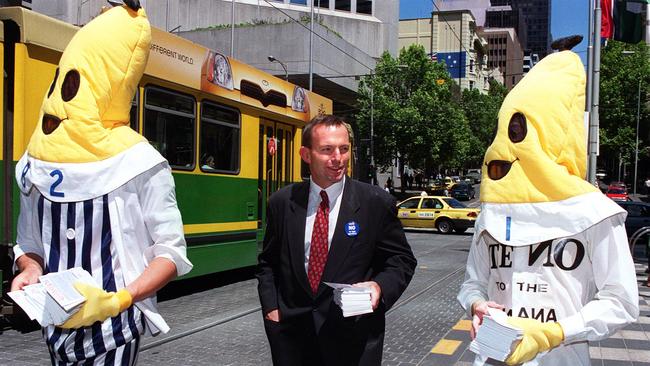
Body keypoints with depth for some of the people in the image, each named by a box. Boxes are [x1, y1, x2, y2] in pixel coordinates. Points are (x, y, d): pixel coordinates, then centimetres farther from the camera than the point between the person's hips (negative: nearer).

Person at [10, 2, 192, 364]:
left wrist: (117, 299, -21)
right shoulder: (37, 162, 3)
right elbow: (29, 245, 13)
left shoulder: (138, 164, -11)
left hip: (112, 328, -4)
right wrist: (31, 271, -7)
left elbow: (172, 252, -10)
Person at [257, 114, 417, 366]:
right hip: (292, 333, 2)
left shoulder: (377, 202, -5)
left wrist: (380, 286, -16)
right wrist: (271, 308, 1)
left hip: (354, 336, -2)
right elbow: (268, 262, 11)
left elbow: (401, 259, 1)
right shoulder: (282, 203, 2)